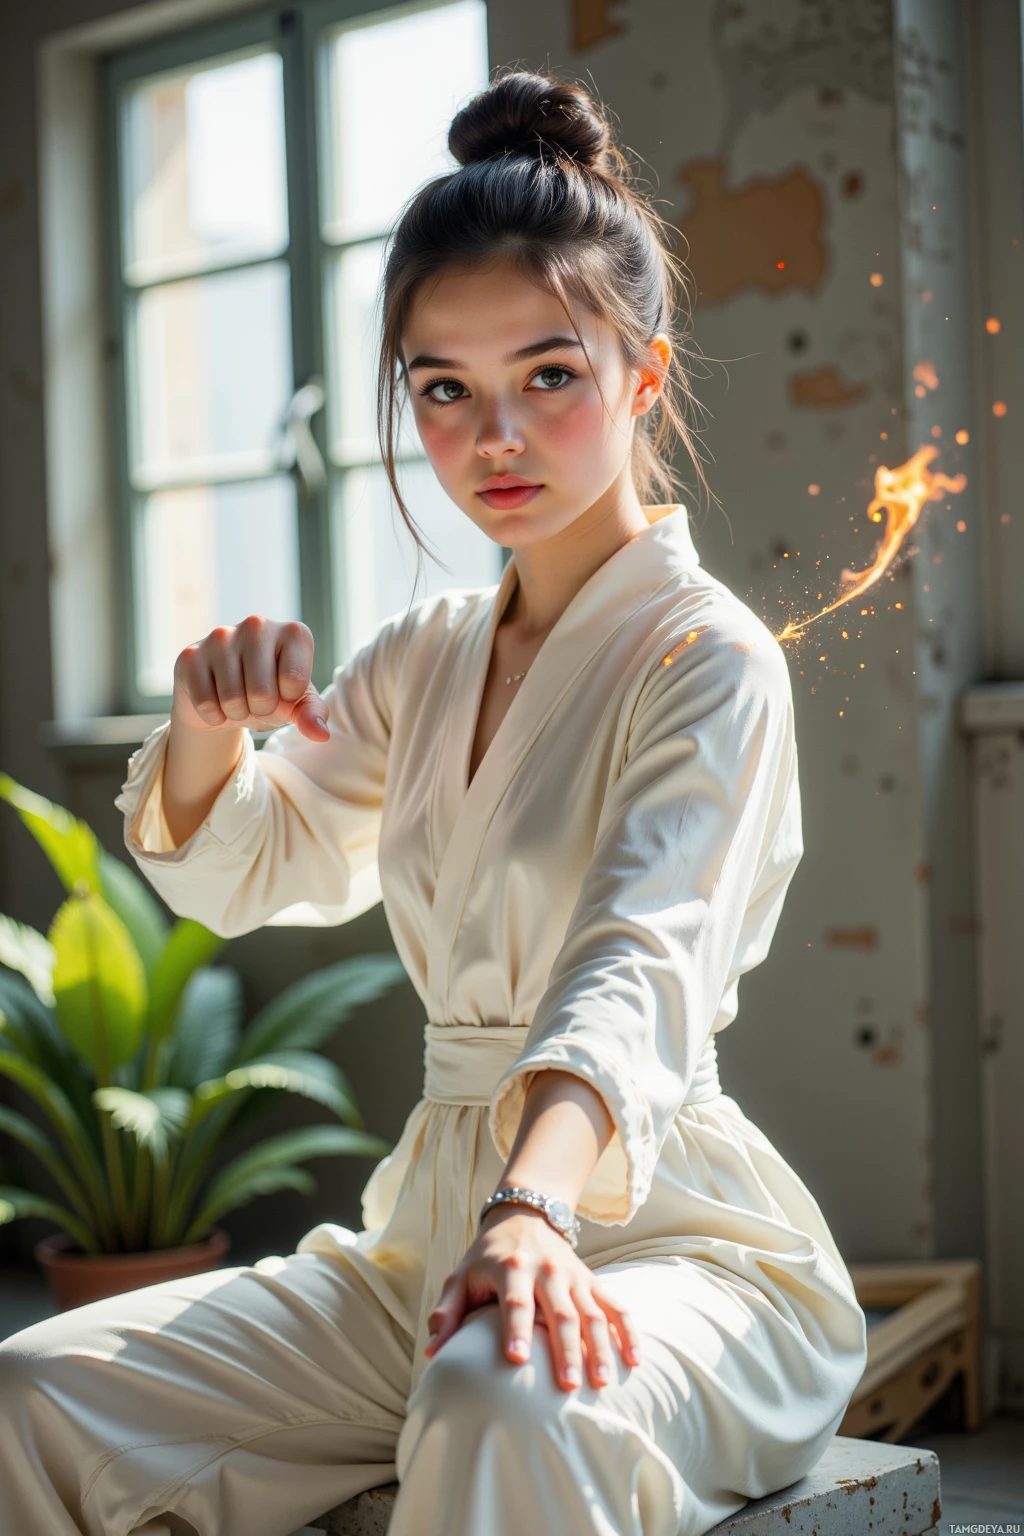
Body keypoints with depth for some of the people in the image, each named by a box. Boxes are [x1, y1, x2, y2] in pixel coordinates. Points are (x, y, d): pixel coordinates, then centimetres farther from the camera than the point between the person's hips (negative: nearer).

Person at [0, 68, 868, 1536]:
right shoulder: (423, 657, 12)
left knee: (499, 1410, -40)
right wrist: (209, 723, -2)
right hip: (432, 1229, 7)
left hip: (671, 1237, -6)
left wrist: (538, 1205, -46)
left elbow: (641, 960, -27)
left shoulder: (709, 656, -11)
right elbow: (231, 872, 21)